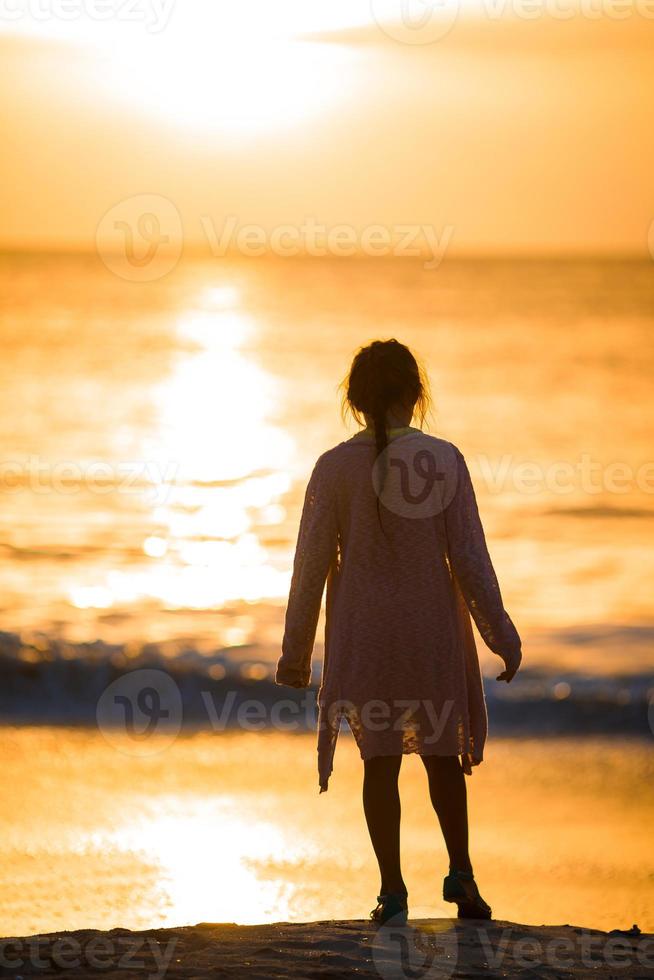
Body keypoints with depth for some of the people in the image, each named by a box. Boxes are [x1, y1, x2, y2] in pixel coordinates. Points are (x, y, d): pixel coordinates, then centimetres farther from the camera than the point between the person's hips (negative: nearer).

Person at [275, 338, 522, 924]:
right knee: (443, 754, 16)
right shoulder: (444, 460, -7)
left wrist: (296, 651, 5)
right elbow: (469, 556, -6)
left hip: (363, 634, 0)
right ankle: (460, 873, 8)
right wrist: (500, 633, 3)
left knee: (381, 761, 5)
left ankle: (394, 891, 2)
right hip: (434, 632, 0)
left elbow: (311, 565, -3)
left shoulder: (335, 468, -5)